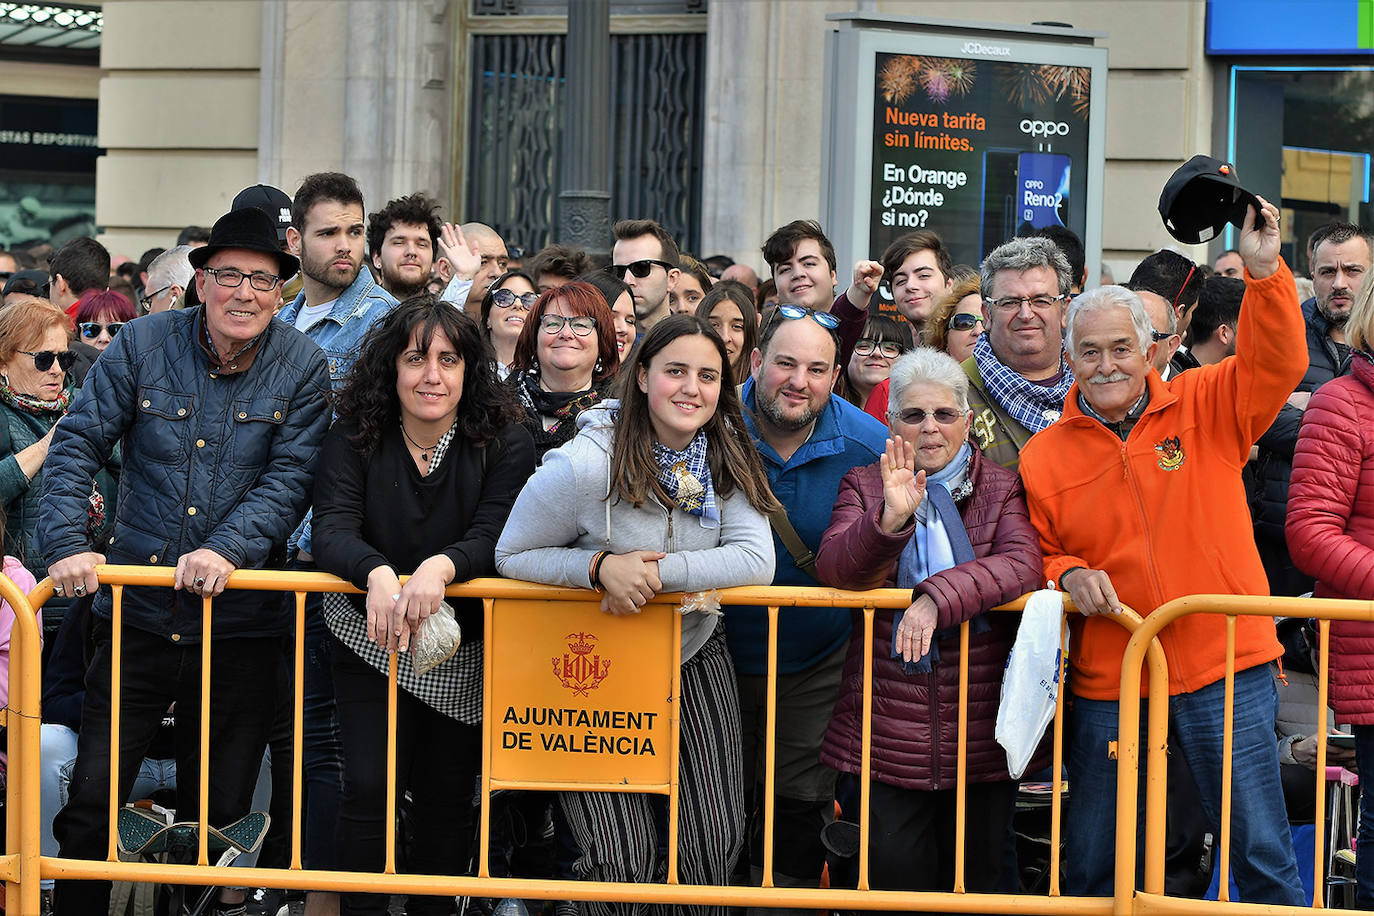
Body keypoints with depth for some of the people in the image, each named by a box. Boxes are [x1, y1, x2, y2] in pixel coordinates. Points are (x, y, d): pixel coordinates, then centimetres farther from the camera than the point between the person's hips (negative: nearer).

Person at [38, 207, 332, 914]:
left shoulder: (303, 369, -1)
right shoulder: (142, 344, 0)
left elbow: (289, 480, -8)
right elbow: (76, 447, 0)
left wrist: (228, 549, -24)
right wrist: (68, 544, -14)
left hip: (240, 625, 0)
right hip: (135, 615, 0)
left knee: (219, 814, 7)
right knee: (91, 800, 1)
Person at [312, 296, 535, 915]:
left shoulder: (505, 443, -9)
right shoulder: (353, 439, -7)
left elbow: (494, 536, -21)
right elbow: (331, 527, -19)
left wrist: (441, 567, -43)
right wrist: (378, 573, -41)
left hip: (465, 653, 0)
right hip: (372, 643, 0)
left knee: (446, 795, 7)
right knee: (369, 787, -11)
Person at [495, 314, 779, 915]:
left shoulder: (726, 460, -6)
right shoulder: (586, 465, -21)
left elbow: (757, 560, -17)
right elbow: (511, 556, -12)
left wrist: (655, 572, -27)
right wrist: (601, 566, -29)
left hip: (695, 658, 4)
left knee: (718, 838, 0)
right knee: (623, 852, -11)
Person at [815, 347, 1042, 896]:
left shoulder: (1002, 489, 6)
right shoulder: (865, 487, 7)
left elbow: (1022, 564, -15)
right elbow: (833, 567, -11)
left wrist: (936, 596, -29)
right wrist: (890, 520, -30)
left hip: (981, 729, 0)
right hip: (889, 731, 0)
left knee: (973, 881, 7)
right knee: (895, 878, 2)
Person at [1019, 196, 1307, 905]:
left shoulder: (1206, 408, 2)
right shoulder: (1042, 456, 5)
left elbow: (1276, 364, -13)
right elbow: (1038, 554, 13)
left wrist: (1264, 270, -25)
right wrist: (1067, 574, -9)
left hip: (1224, 670, -2)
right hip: (1106, 684, 2)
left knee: (1262, 859, 1)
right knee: (1088, 870, 11)